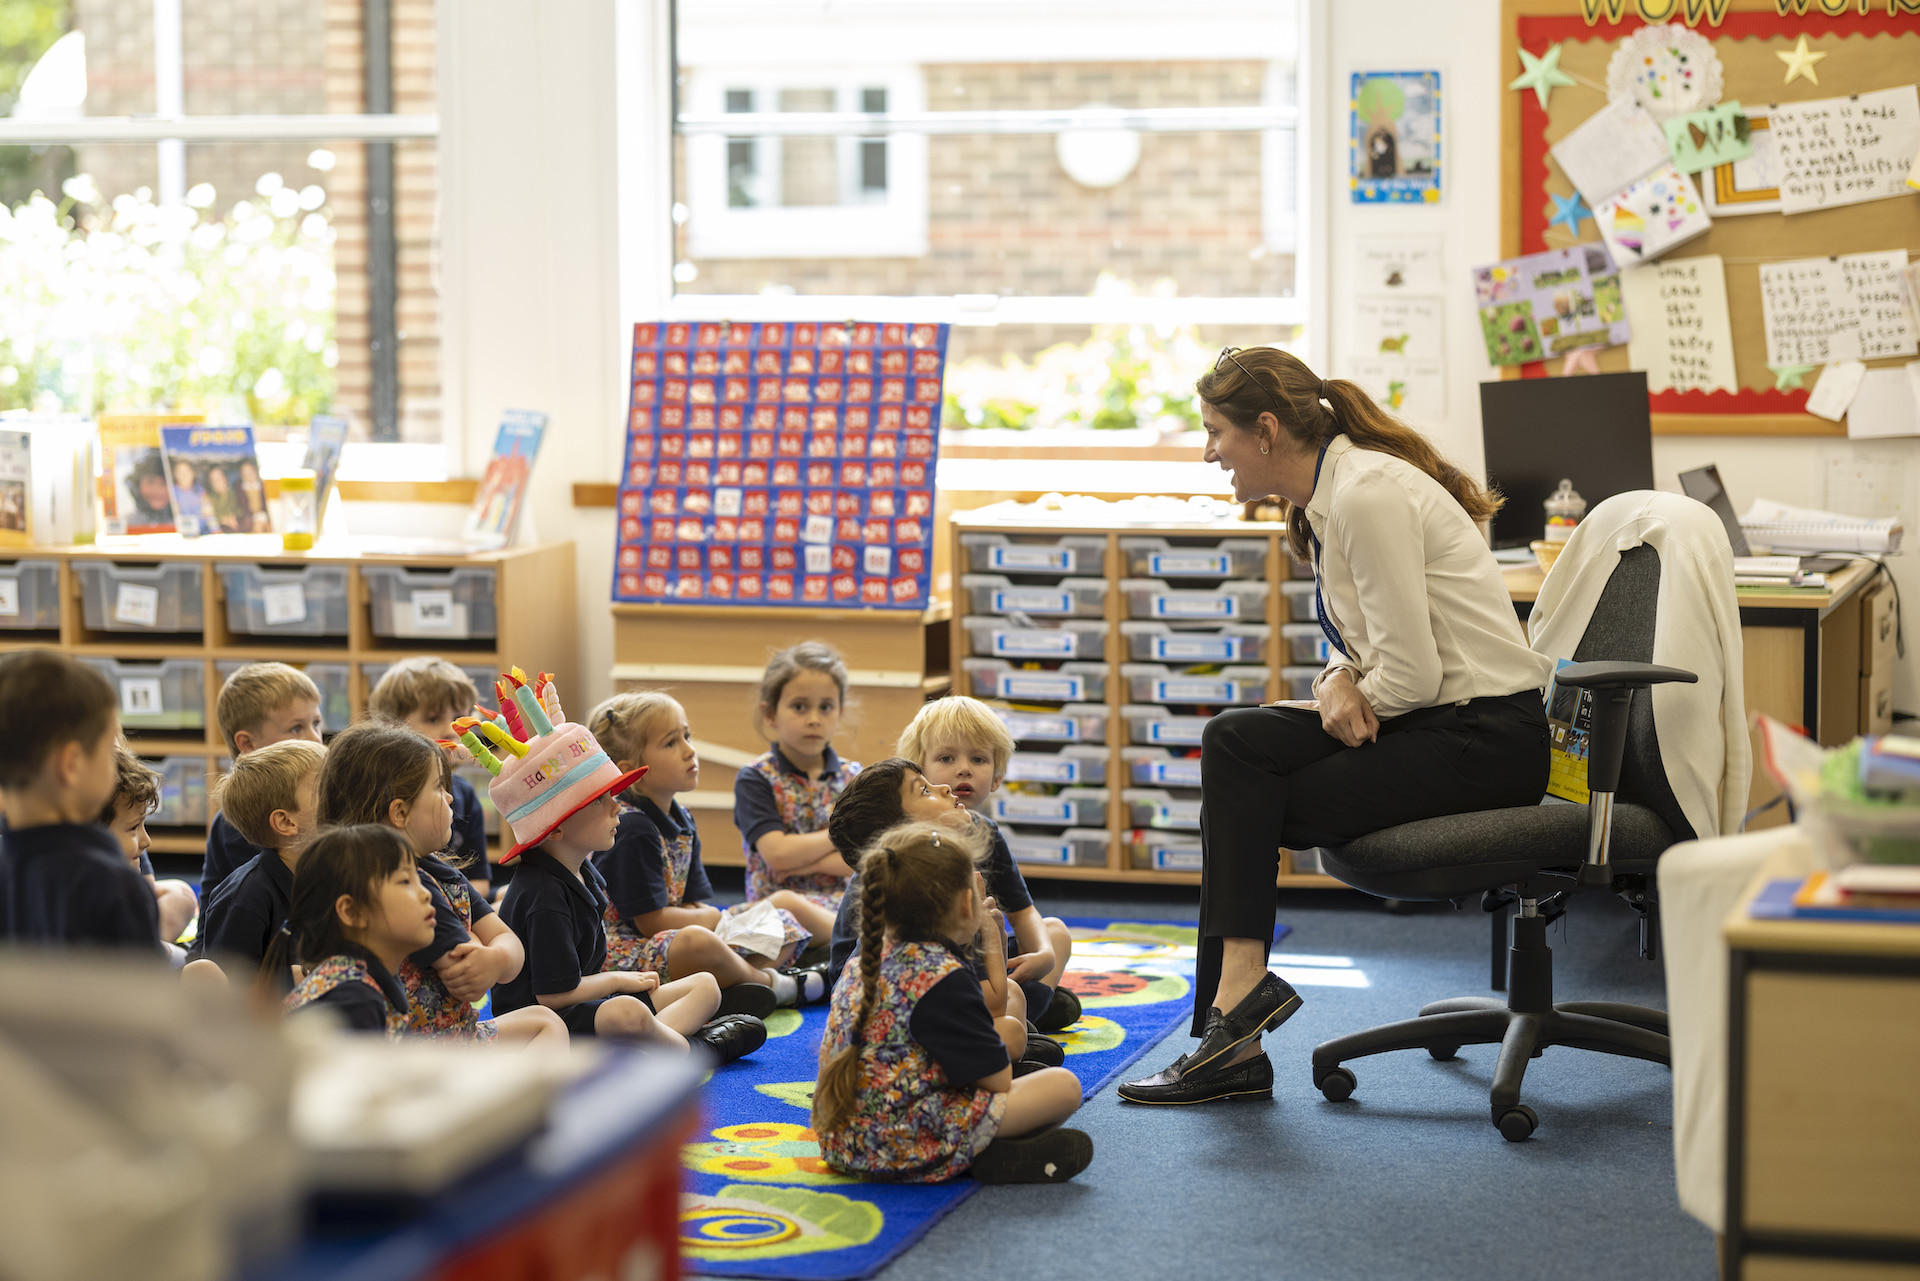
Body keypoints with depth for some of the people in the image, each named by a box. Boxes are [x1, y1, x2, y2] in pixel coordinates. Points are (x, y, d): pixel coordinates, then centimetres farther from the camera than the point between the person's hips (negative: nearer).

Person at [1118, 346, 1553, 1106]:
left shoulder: (1367, 495, -19)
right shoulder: (1329, 493, 11)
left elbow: (1410, 673, -22)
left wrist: (1345, 693, -2)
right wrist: (1341, 681, -5)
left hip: (1486, 738, -9)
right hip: (1439, 722, 9)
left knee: (1248, 804, -11)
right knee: (1233, 741, -4)